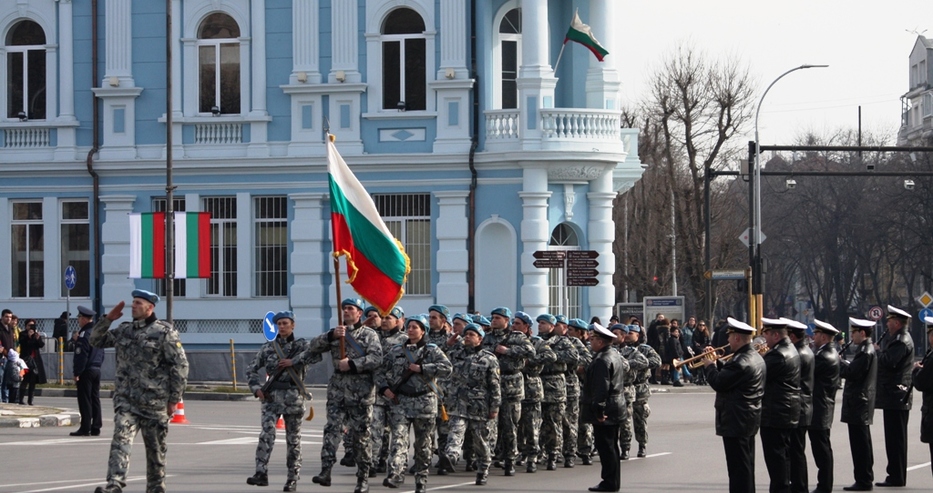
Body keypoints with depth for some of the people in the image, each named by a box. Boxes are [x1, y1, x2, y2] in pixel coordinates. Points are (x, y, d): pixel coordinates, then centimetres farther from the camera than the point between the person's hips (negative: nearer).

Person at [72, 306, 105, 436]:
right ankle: (96, 427, 11)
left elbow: (81, 356, -18)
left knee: (85, 401, -6)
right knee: (95, 399, 10)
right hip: (97, 370, 8)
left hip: (86, 371, -8)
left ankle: (85, 428, -6)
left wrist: (77, 373, -15)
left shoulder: (84, 334, -14)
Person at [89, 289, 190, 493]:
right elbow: (97, 340, 22)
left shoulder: (165, 332, -4)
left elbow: (180, 366, -6)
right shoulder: (124, 330, 13)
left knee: (156, 449, 8)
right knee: (121, 439, -15)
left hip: (154, 401, -3)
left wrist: (174, 399, -8)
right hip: (126, 399, 3)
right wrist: (108, 319, 5)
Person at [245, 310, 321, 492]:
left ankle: (293, 478, 11)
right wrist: (257, 388, 0)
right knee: (266, 434, -16)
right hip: (272, 396, 1)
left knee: (293, 439, 4)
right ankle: (261, 473, -21)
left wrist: (294, 361, -18)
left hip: (293, 396, -1)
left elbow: (316, 353, -17)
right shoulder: (268, 347, 10)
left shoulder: (301, 345, 4)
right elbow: (252, 369, 15)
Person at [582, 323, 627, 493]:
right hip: (617, 407, 10)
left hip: (605, 410, -10)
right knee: (611, 445, 16)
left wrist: (599, 410, -24)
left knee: (605, 446, -6)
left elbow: (601, 388, -26)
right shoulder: (615, 355, 11)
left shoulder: (602, 361, -21)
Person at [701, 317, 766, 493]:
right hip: (750, 419, 11)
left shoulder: (741, 362, -23)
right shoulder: (756, 357, 11)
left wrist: (709, 366, -5)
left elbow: (718, 383, -21)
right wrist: (716, 363, 12)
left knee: (738, 468, -7)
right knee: (746, 465, 17)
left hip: (736, 421, -11)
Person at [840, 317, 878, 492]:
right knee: (863, 443, 15)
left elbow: (852, 373, -22)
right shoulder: (867, 349, 14)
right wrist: (843, 362, 5)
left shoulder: (865, 352, -17)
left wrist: (839, 362, -8)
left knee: (859, 443, -7)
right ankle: (866, 477, 21)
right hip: (862, 403, 11)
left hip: (858, 403, -11)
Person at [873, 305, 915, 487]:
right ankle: (896, 477, 17)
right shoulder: (897, 338, 18)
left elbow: (888, 362, -26)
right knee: (895, 438, 13)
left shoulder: (902, 341, -15)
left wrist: (877, 351, -10)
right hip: (895, 396, 11)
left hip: (896, 396, -11)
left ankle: (897, 477, -6)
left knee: (895, 438, -8)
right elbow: (888, 361, 20)